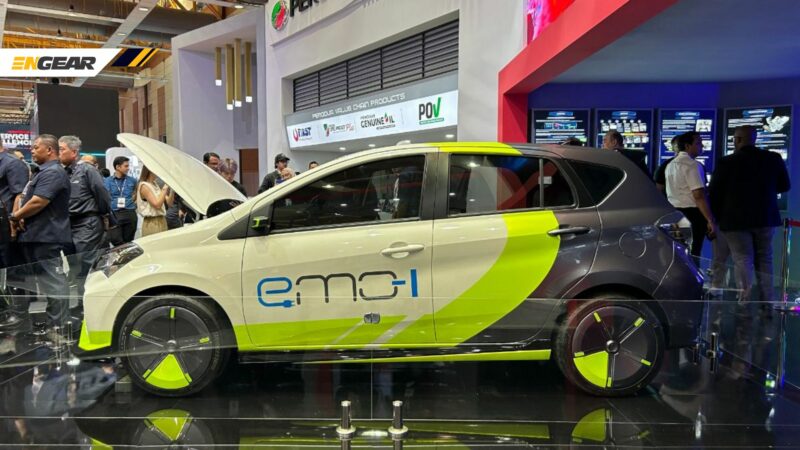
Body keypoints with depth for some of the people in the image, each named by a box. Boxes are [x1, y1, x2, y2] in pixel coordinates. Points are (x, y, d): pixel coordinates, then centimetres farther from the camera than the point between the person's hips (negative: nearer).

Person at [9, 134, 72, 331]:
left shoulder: (52, 172, -14)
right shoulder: (44, 172, 20)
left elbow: (38, 202, -23)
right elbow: (26, 198, 23)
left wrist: (16, 216, -7)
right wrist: (20, 217, 3)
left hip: (47, 237, -11)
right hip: (40, 236, 11)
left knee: (53, 282, -7)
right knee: (49, 282, 14)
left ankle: (58, 328, -3)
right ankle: (55, 325, 21)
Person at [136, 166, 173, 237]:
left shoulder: (155, 184, 13)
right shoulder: (144, 186, -10)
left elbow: (169, 202, 10)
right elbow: (157, 205, -20)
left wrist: (172, 189, -2)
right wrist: (164, 188, -16)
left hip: (162, 221, 8)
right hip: (152, 223, -8)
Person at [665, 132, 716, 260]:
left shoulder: (670, 165, 14)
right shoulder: (692, 165, -13)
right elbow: (699, 195, -20)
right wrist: (711, 221, -20)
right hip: (692, 213, -8)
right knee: (694, 251, -2)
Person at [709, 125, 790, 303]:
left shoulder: (727, 162, -12)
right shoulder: (774, 159, 0)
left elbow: (714, 192, -7)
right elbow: (785, 186, 11)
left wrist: (718, 215, 9)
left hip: (736, 219, -4)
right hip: (766, 217, 4)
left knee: (743, 260, 0)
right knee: (764, 259, 14)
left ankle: (744, 303, -5)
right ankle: (767, 303, 16)